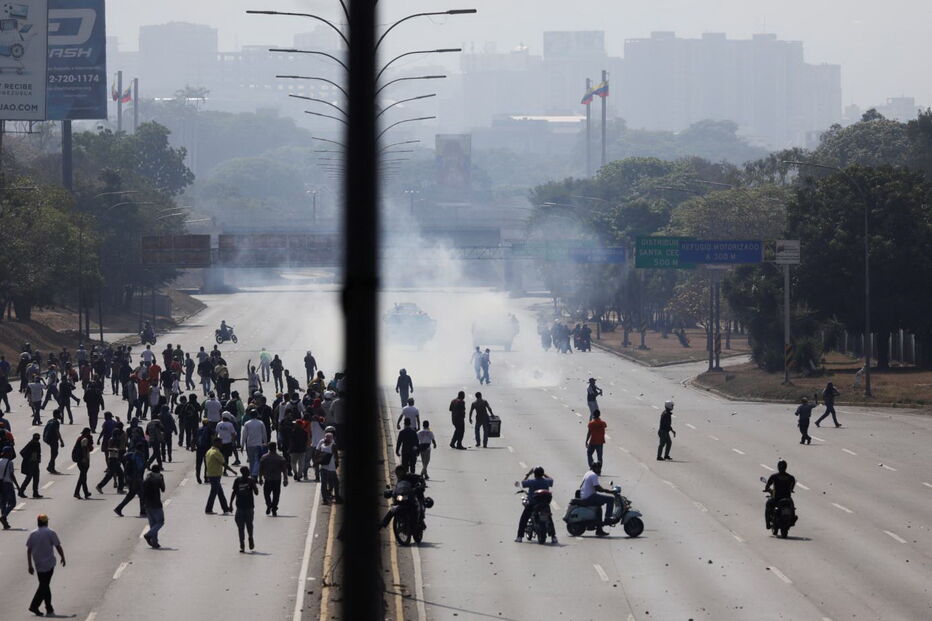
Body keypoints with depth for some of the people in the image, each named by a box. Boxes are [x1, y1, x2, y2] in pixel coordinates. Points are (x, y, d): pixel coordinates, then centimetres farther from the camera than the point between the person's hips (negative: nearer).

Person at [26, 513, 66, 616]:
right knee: (44, 585, -2)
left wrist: (30, 565, 9)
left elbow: (28, 550, 5)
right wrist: (62, 558, 8)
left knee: (44, 585, 13)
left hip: (38, 564, 5)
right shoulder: (51, 533, -8)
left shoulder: (32, 534, 5)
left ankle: (49, 609, 17)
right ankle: (34, 606, -13)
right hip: (48, 564, -5)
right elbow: (58, 547, -8)